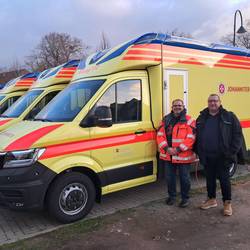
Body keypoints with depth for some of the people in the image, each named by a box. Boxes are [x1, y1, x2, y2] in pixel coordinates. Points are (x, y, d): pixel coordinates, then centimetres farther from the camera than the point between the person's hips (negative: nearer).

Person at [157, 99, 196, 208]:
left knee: (184, 178, 7)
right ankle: (172, 196, 34)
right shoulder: (166, 120, 8)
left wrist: (179, 149, -18)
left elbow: (191, 138, -11)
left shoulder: (189, 121, -4)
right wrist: (167, 148, -11)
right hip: (168, 155, 4)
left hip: (183, 156, -4)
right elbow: (160, 135, 4)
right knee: (169, 177, 15)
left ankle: (185, 198, 27)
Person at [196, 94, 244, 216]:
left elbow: (237, 135, -6)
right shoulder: (201, 118, 7)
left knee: (224, 179, 6)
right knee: (210, 178, 16)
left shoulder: (229, 117, -4)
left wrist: (232, 152, -12)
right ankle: (211, 199, 32)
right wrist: (199, 152, 5)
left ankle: (227, 203, 22)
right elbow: (197, 136, 12)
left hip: (222, 156, -4)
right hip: (207, 156, 4)